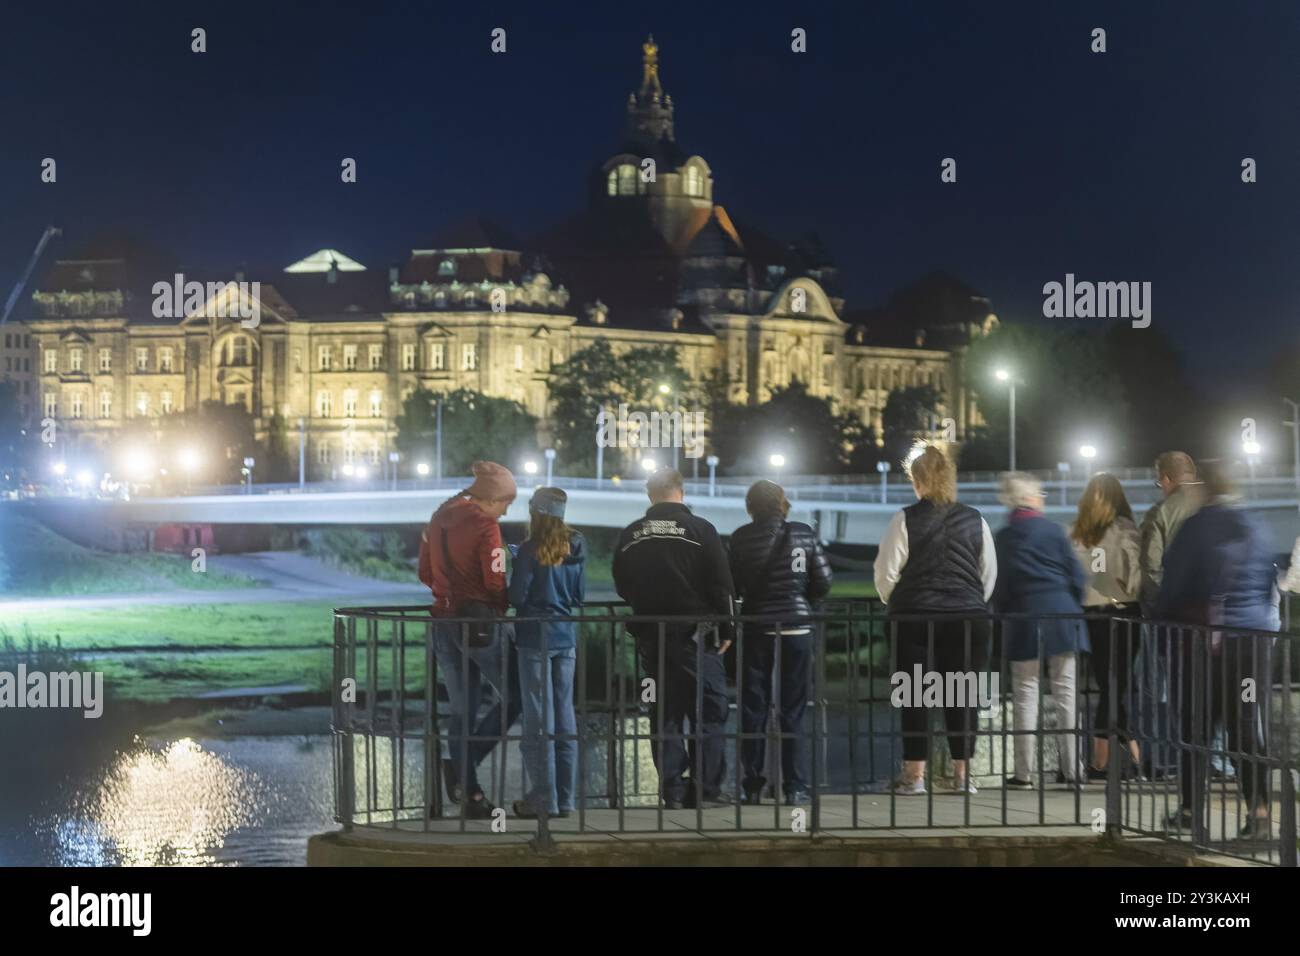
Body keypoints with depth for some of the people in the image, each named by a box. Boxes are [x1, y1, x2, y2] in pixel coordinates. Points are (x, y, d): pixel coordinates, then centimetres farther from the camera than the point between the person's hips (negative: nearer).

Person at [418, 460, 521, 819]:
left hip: (444, 620, 7)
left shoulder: (440, 517, 9)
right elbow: (495, 583, -14)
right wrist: (500, 607, 4)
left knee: (462, 710, 11)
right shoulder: (484, 525, -13)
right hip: (481, 621, -7)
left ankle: (470, 795, 12)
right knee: (512, 698, 6)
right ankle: (463, 766, -7)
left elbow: (425, 572, 15)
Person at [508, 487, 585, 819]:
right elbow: (579, 597, 12)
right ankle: (566, 798, 11)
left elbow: (516, 596, -12)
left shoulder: (532, 550, -12)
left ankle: (544, 798, -1)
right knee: (565, 718, 8)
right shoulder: (574, 551, 6)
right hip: (566, 639, 6)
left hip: (535, 639, -6)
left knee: (539, 720, -1)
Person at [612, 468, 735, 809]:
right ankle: (705, 789, -2)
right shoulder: (699, 529, -6)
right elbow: (721, 585, -6)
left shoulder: (630, 536, 5)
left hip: (649, 637, 4)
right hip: (694, 635, -4)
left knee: (665, 712, 8)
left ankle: (672, 790, 6)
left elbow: (621, 587, 12)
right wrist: (725, 630, 2)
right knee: (709, 707, 2)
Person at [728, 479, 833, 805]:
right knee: (793, 710, 6)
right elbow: (823, 582, 0)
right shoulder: (803, 534, -1)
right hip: (797, 628, 1)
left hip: (756, 628, -1)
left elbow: (732, 585, -3)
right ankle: (795, 787, 2)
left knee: (753, 709, 7)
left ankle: (753, 786, 6)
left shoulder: (741, 538, -4)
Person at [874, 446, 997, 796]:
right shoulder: (974, 520, 5)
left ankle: (914, 774, 3)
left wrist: (892, 603, 15)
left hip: (915, 618, -2)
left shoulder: (905, 520, -5)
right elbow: (990, 573, 11)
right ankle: (961, 774, 6)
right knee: (962, 696, 6)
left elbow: (886, 573, -3)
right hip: (968, 617, 2)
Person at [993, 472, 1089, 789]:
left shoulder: (1003, 538, 1)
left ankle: (1024, 772, -1)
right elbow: (1077, 577, 0)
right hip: (1061, 617, 0)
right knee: (1065, 692, 5)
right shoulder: (1053, 530, -1)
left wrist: (1005, 614, 16)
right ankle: (1070, 768, 4)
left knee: (1025, 694, 3)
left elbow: (999, 586, 2)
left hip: (1023, 621, 0)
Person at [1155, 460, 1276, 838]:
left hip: (1201, 636, -4)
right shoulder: (1257, 529, 5)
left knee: (1196, 723, 6)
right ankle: (1259, 807, -6)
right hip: (1254, 635, 4)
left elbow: (1172, 582, -7)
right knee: (1248, 725, 5)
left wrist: (1163, 621, 8)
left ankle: (1192, 808, 10)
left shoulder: (1196, 527, -10)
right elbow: (1270, 584, 11)